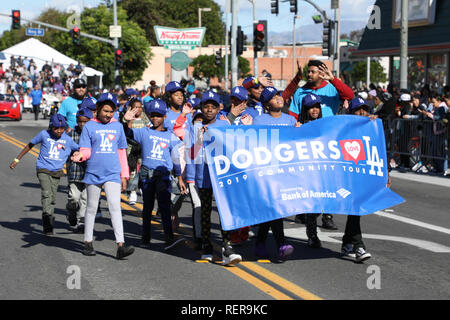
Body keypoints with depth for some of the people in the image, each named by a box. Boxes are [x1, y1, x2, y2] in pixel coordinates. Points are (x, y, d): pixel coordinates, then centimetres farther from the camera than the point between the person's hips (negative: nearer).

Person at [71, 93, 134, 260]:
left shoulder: (118, 126, 10)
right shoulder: (89, 126, 2)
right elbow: (86, 150, -2)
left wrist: (124, 175, 13)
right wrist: (80, 155, -26)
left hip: (112, 174, 1)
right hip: (93, 174, -1)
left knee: (115, 207, -10)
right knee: (91, 208, 8)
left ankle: (120, 246, -18)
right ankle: (88, 243, 19)